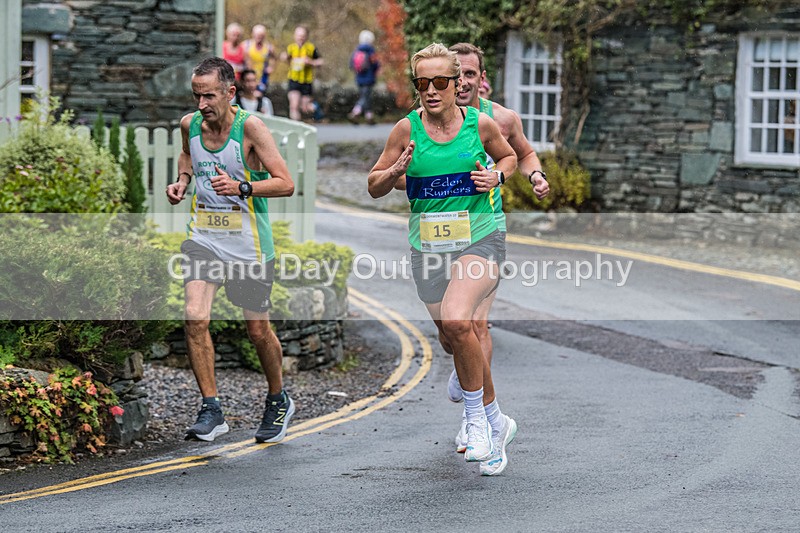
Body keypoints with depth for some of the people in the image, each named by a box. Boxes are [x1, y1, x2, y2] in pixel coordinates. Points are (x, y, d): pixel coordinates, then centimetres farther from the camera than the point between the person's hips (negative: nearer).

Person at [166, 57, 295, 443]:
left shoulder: (249, 127, -14)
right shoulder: (190, 124, 1)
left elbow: (285, 183, -14)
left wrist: (241, 187, -28)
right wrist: (183, 179, 5)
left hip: (248, 243, -3)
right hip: (203, 236, 3)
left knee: (258, 330, 9)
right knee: (195, 317, -16)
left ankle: (278, 402, 34)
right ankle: (211, 410, -7)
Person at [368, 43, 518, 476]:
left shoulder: (479, 124, -2)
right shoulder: (407, 129, -1)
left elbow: (508, 156, 18)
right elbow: (374, 187, 5)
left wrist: (496, 175, -3)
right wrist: (395, 171, -16)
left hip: (478, 240, -3)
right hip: (428, 245, 3)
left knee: (456, 320, -28)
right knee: (458, 340, 9)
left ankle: (476, 416, -10)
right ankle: (496, 424, 30)